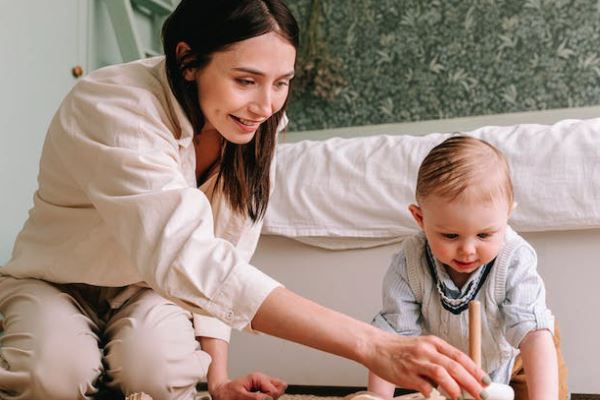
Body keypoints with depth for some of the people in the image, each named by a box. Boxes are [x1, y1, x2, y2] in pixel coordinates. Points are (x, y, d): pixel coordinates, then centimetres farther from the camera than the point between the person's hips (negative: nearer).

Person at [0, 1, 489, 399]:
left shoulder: (254, 129, -14)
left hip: (149, 288, 3)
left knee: (158, 358, -30)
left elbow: (215, 262, -8)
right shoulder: (115, 109, -33)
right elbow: (189, 259, -46)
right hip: (59, 282, -3)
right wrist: (372, 345, -53)